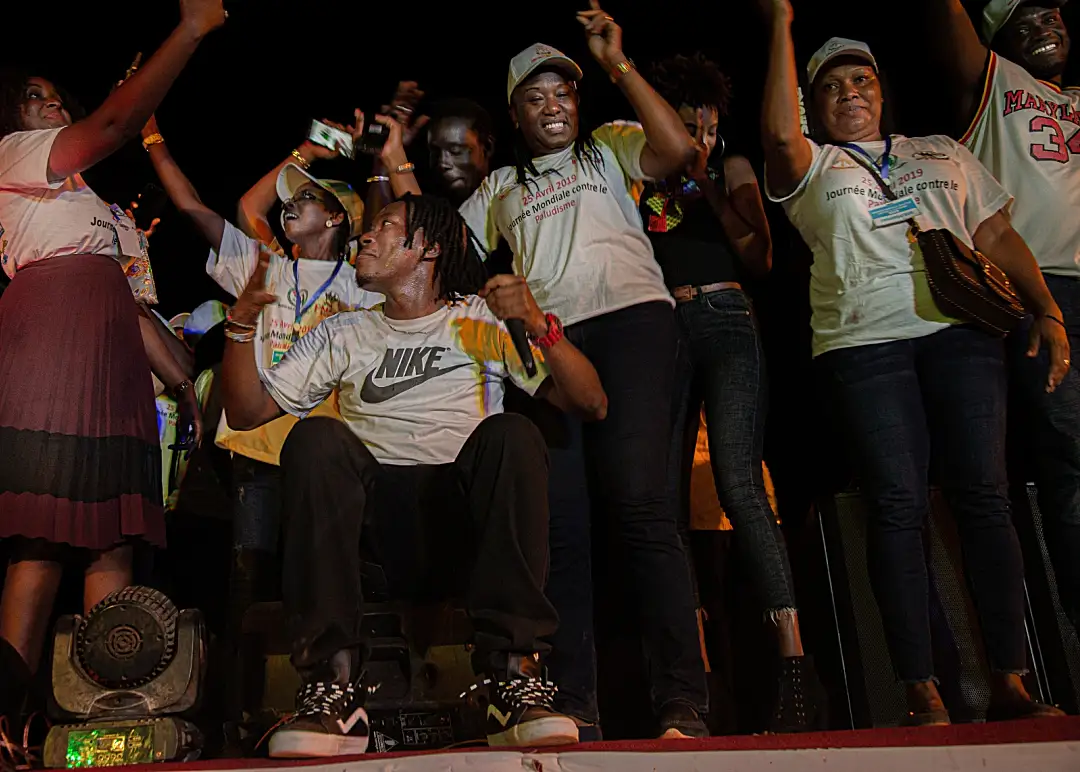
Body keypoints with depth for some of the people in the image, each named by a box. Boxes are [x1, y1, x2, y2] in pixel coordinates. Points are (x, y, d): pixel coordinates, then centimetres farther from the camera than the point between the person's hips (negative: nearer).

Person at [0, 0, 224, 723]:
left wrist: (183, 381, 21)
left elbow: (129, 302, 29)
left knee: (111, 532, -5)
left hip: (107, 356, 8)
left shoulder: (86, 202, 36)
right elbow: (118, 121, -5)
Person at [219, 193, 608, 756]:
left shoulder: (484, 319, 14)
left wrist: (538, 324, -11)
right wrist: (241, 324, 2)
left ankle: (516, 676, -33)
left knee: (508, 433, -29)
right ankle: (332, 684, -31)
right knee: (316, 437, -26)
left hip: (467, 515, -1)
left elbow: (591, 404, 4)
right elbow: (246, 410, 17)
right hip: (373, 514, 2)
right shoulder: (345, 334, 22)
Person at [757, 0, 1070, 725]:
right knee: (898, 504, -8)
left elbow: (999, 236, 20)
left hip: (962, 328, 2)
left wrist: (1048, 310, 7)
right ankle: (923, 692, -4)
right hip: (865, 340, -2)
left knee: (984, 494, -5)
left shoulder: (943, 152, 25)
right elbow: (779, 133, -7)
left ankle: (1011, 682, 2)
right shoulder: (812, 167, 16)